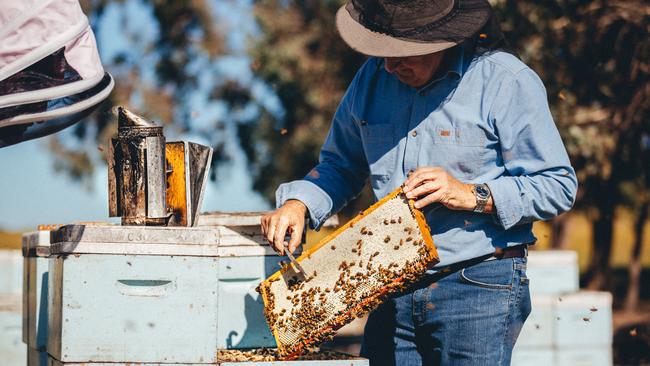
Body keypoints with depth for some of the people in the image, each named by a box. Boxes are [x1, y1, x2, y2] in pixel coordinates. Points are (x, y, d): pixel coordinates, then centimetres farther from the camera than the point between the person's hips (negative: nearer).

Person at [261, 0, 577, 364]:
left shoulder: (505, 81, -9)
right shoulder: (374, 76, 8)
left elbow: (558, 186, -8)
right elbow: (341, 165, 21)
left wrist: (471, 194, -19)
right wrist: (298, 203, 2)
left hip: (479, 292, -5)